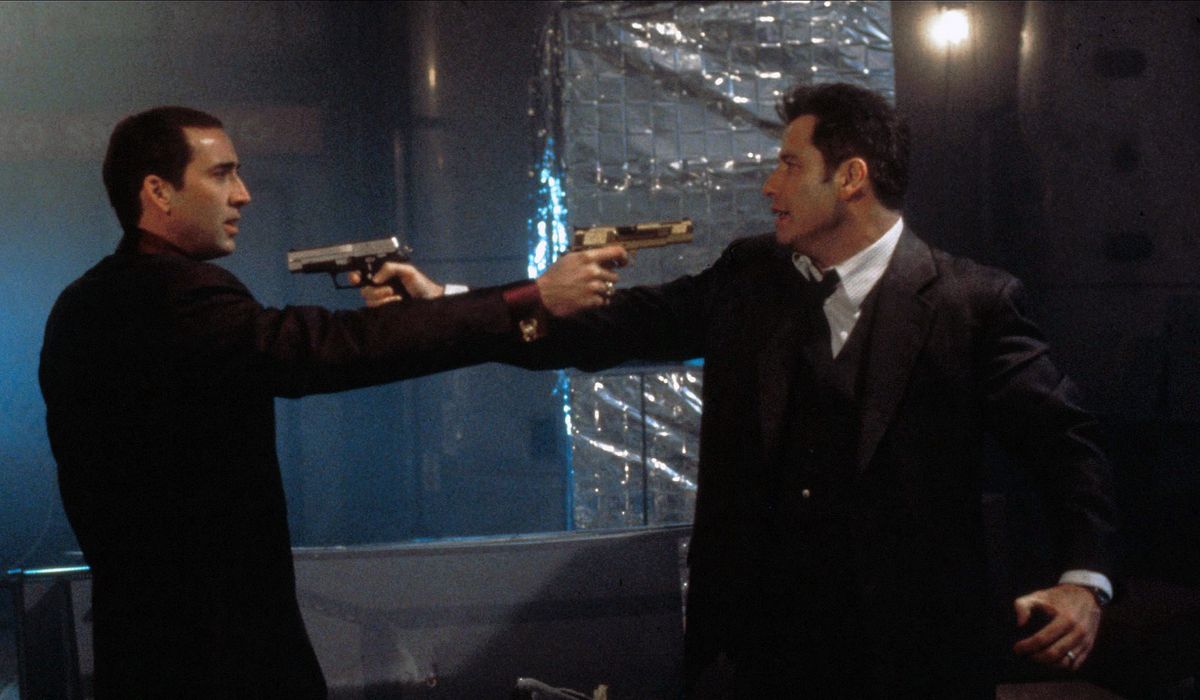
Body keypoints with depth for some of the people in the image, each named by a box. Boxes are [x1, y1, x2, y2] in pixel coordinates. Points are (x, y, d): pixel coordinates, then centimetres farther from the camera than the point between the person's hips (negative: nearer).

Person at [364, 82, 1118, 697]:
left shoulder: (971, 303, -8)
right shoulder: (747, 278, 5)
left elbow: (1066, 439, -4)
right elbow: (620, 327, 6)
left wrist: (1085, 578, -17)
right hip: (755, 638, 4)